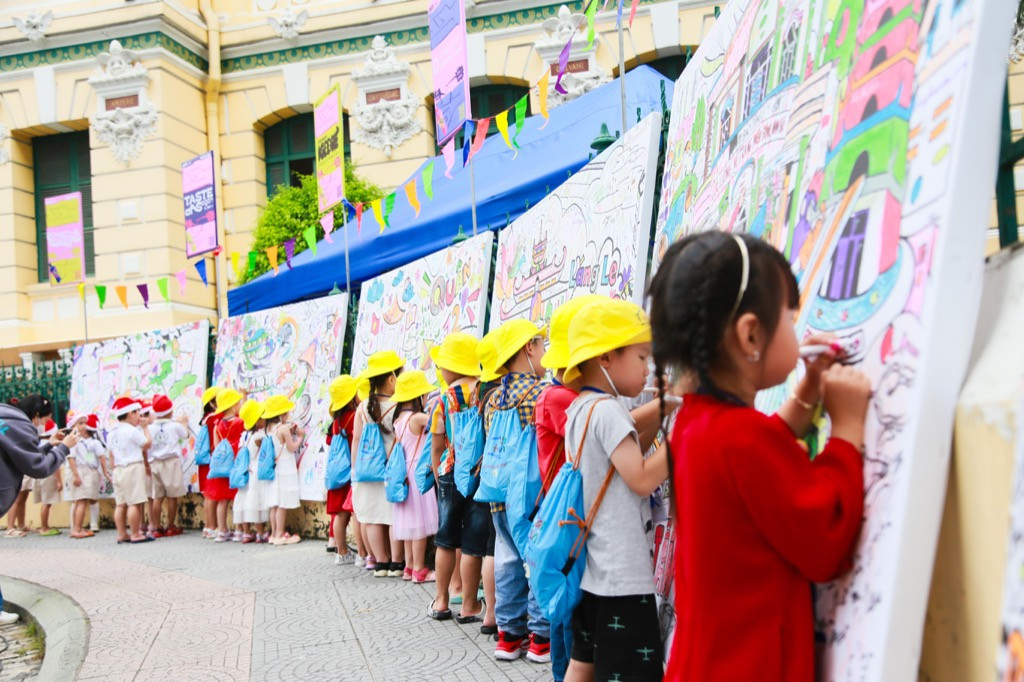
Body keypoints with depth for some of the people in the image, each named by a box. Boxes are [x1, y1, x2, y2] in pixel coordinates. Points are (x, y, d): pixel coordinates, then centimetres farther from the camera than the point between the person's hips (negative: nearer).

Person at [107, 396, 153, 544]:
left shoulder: (112, 433, 12)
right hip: (134, 469, -9)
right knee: (135, 503, -7)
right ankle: (136, 534, -6)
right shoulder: (132, 431, -12)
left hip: (118, 470, 9)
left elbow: (111, 456, 17)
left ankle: (122, 534, 13)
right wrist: (145, 428, 5)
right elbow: (147, 444, -4)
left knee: (121, 504, 9)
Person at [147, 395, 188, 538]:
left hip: (155, 463, 3)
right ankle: (171, 527, 7)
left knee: (157, 497, 6)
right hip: (171, 462, -3)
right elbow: (185, 435, 12)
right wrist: (184, 422, 27)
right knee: (172, 497, 4)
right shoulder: (175, 426, -5)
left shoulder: (150, 428, 0)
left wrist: (147, 465, 15)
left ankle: (157, 528, 7)